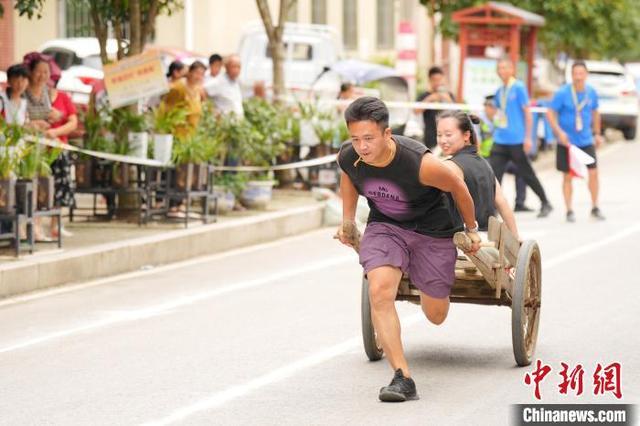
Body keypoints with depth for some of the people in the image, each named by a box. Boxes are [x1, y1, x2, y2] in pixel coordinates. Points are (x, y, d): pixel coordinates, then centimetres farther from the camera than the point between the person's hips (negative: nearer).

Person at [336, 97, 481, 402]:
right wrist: (347, 221, 15)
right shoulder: (347, 157, -20)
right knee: (380, 291, -26)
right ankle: (402, 377, -24)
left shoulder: (421, 163, -34)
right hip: (384, 227, 2)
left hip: (432, 231, -2)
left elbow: (458, 188, -13)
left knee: (436, 315, 8)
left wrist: (471, 229, 2)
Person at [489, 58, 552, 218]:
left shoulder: (518, 88, -8)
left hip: (517, 140, -6)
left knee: (527, 174, 4)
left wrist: (528, 137, -14)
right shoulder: (499, 91, 12)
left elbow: (527, 113, -10)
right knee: (494, 173, -6)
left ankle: (545, 204, 21)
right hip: (500, 139, 6)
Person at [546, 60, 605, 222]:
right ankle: (569, 211, 14)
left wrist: (597, 133, 16)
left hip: (586, 140, 3)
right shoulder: (562, 93, -12)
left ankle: (595, 208, 12)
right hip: (567, 142, -3)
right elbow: (550, 113, -10)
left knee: (593, 172, -3)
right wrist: (559, 132, -20)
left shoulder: (591, 92, 0)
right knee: (567, 177, 3)